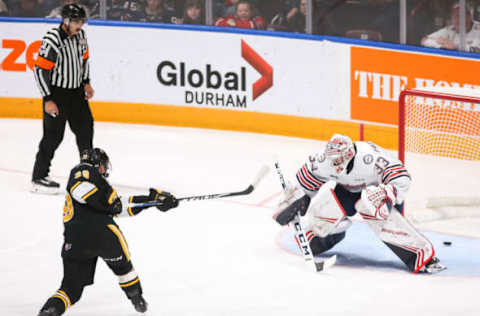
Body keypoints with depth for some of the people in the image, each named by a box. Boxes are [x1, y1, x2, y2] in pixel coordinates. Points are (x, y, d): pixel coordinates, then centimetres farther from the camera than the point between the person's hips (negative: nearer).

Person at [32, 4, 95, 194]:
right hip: (57, 94, -7)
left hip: (77, 92, 7)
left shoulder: (80, 35, 2)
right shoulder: (52, 40, -22)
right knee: (53, 135, -6)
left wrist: (86, 83, 14)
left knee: (85, 128, 15)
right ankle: (38, 178, 2)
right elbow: (40, 69, -20)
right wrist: (48, 100, -19)